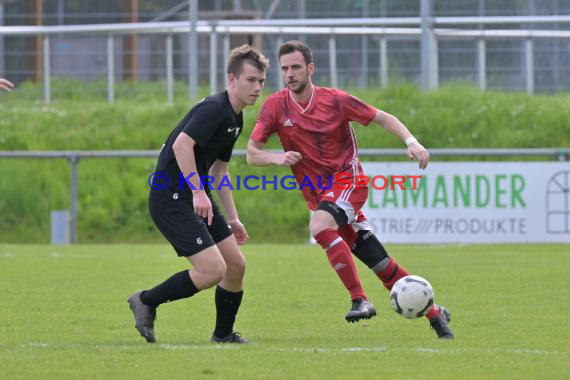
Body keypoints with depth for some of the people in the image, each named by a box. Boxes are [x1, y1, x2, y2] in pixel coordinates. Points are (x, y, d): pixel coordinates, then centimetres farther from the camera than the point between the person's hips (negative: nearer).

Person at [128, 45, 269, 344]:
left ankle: (224, 333, 24)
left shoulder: (235, 119, 17)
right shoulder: (214, 108, -16)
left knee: (236, 264, 7)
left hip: (197, 198, 10)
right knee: (213, 270, -15)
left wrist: (232, 218, 26)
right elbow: (181, 145, -28)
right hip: (172, 198, -10)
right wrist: (198, 192, -28)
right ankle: (146, 301, 2)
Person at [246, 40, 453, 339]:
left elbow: (383, 118, 2)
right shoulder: (275, 106, -2)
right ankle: (434, 314, 14)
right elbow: (252, 154, -1)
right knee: (381, 264, 1)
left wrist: (411, 141, -13)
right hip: (318, 194, 3)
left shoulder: (335, 100, -7)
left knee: (319, 225, -34)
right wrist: (277, 158, -22)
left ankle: (360, 299, -29)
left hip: (347, 179, -3)